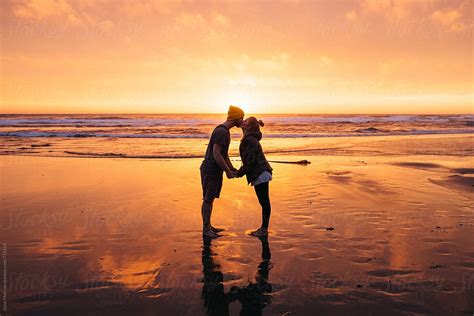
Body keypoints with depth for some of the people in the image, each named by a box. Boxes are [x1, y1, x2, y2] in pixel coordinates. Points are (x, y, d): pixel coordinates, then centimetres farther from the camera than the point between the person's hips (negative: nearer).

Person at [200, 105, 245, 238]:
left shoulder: (224, 130, 13)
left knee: (211, 198, 15)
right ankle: (206, 229, 9)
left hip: (216, 170, 10)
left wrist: (232, 168, 13)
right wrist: (227, 171, -18)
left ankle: (208, 226, 26)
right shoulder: (221, 131, -20)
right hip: (210, 170, -10)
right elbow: (216, 154, -25)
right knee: (207, 200, -1)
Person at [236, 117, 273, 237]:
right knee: (264, 202, 13)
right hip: (260, 174, 11)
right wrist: (240, 171, 19)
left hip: (260, 175, -11)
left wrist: (240, 173, -11)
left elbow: (250, 160, -19)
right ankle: (264, 228, 21)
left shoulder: (250, 140, -15)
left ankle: (264, 229, 4)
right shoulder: (251, 138, 17)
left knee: (264, 202, -3)